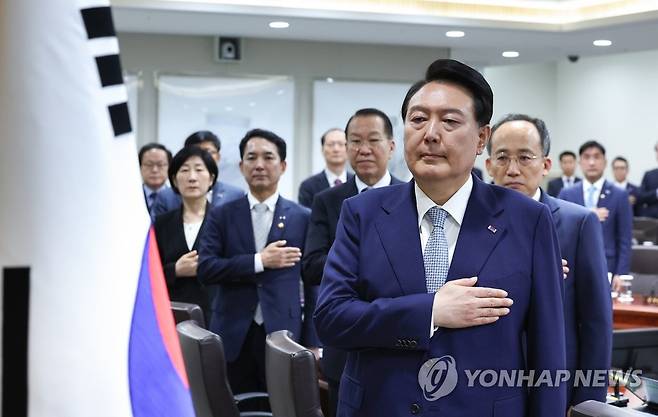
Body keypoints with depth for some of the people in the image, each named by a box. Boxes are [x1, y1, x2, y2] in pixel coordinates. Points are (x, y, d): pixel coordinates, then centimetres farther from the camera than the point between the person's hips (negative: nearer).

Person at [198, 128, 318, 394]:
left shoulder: (303, 218, 5)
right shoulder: (222, 215, 7)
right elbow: (205, 270, -4)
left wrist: (311, 343, 0)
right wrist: (259, 261, -13)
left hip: (283, 335, 0)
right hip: (233, 337, 1)